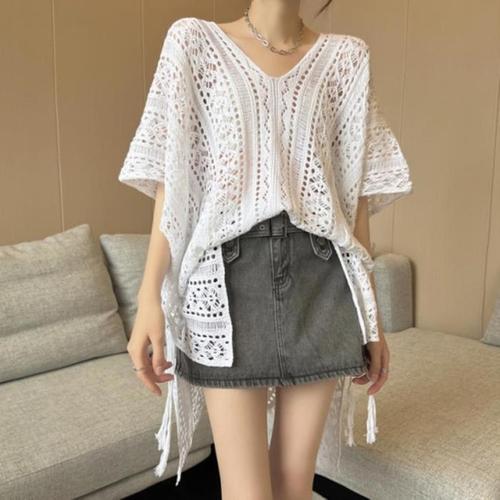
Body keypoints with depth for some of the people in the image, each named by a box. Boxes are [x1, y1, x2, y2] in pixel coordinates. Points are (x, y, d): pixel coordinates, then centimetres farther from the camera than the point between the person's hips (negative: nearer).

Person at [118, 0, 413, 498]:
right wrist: (149, 298, -8)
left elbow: (357, 195, 8)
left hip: (320, 278, 3)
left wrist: (371, 313, 8)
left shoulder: (347, 56, 10)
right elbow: (170, 182, 0)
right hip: (228, 276, -2)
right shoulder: (194, 40, 5)